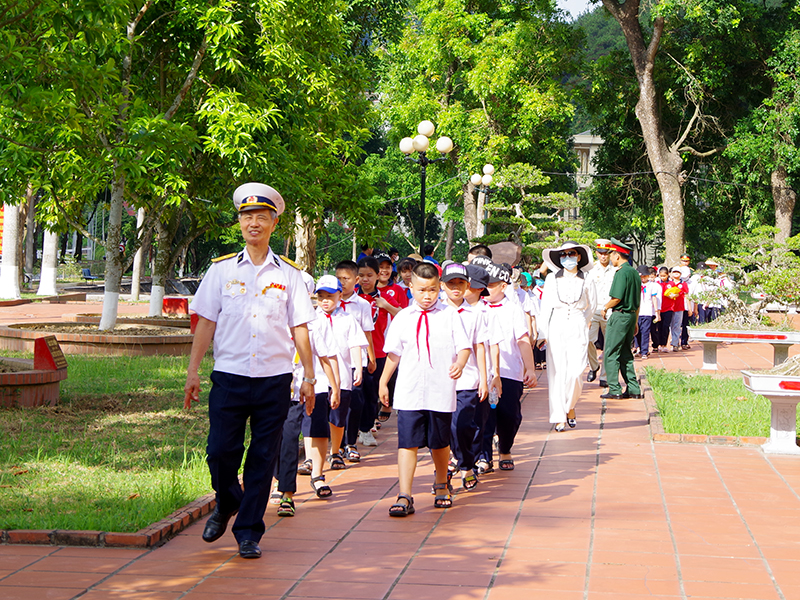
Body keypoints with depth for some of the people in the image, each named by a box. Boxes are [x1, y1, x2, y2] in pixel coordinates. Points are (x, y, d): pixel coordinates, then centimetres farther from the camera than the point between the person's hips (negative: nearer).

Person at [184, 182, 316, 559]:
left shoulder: (288, 275, 8)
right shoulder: (222, 270, 7)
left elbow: (299, 328, 10)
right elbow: (206, 322, 6)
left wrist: (308, 377, 7)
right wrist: (193, 371, 0)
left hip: (275, 379, 1)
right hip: (229, 376, 0)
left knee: (263, 458, 2)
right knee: (220, 451, -5)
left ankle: (249, 532, 14)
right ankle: (226, 503, 27)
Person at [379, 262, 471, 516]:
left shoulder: (449, 315, 4)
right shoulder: (403, 318, 8)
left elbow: (464, 345, 0)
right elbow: (394, 353, 15)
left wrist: (459, 363, -21)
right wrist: (383, 382, 16)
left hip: (441, 392, 0)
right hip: (409, 392, 0)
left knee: (440, 443, 12)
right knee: (407, 443, -7)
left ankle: (441, 486, 35)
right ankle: (404, 497, -9)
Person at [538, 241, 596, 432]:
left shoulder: (587, 280, 5)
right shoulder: (552, 278, 6)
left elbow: (591, 307, 16)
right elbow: (545, 307, 7)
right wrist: (543, 333, 2)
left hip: (578, 329, -1)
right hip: (556, 328, 1)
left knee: (575, 373, -9)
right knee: (556, 373, -4)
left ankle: (570, 407, 17)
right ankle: (559, 417, 2)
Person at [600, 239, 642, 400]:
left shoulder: (621, 272, -14)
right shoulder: (635, 272, 13)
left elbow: (616, 298, -20)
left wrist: (605, 308, -2)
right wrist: (635, 322, 22)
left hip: (619, 316, -9)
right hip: (631, 315, 9)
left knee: (611, 354, -2)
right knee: (625, 354, 14)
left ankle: (615, 390, -3)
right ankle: (633, 389, 12)